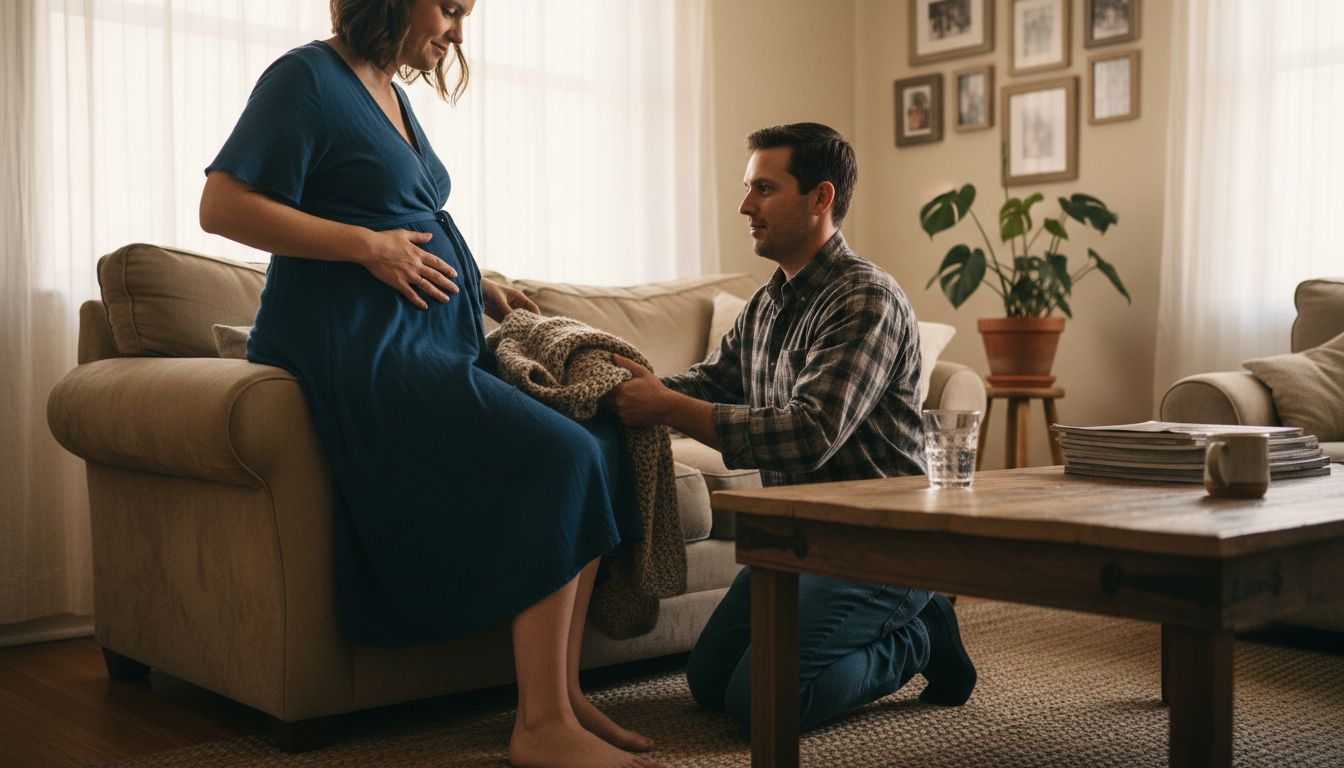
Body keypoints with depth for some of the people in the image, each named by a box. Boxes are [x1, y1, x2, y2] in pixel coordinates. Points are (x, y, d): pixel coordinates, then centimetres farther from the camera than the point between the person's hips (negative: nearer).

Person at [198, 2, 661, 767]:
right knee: (557, 458, -22)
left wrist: (476, 286, 13)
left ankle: (564, 695, -7)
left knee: (596, 444, -8)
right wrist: (369, 245, -16)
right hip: (359, 352, -9)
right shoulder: (310, 77, -5)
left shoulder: (391, 93, 21)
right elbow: (223, 206, -13)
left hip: (426, 344, 9)